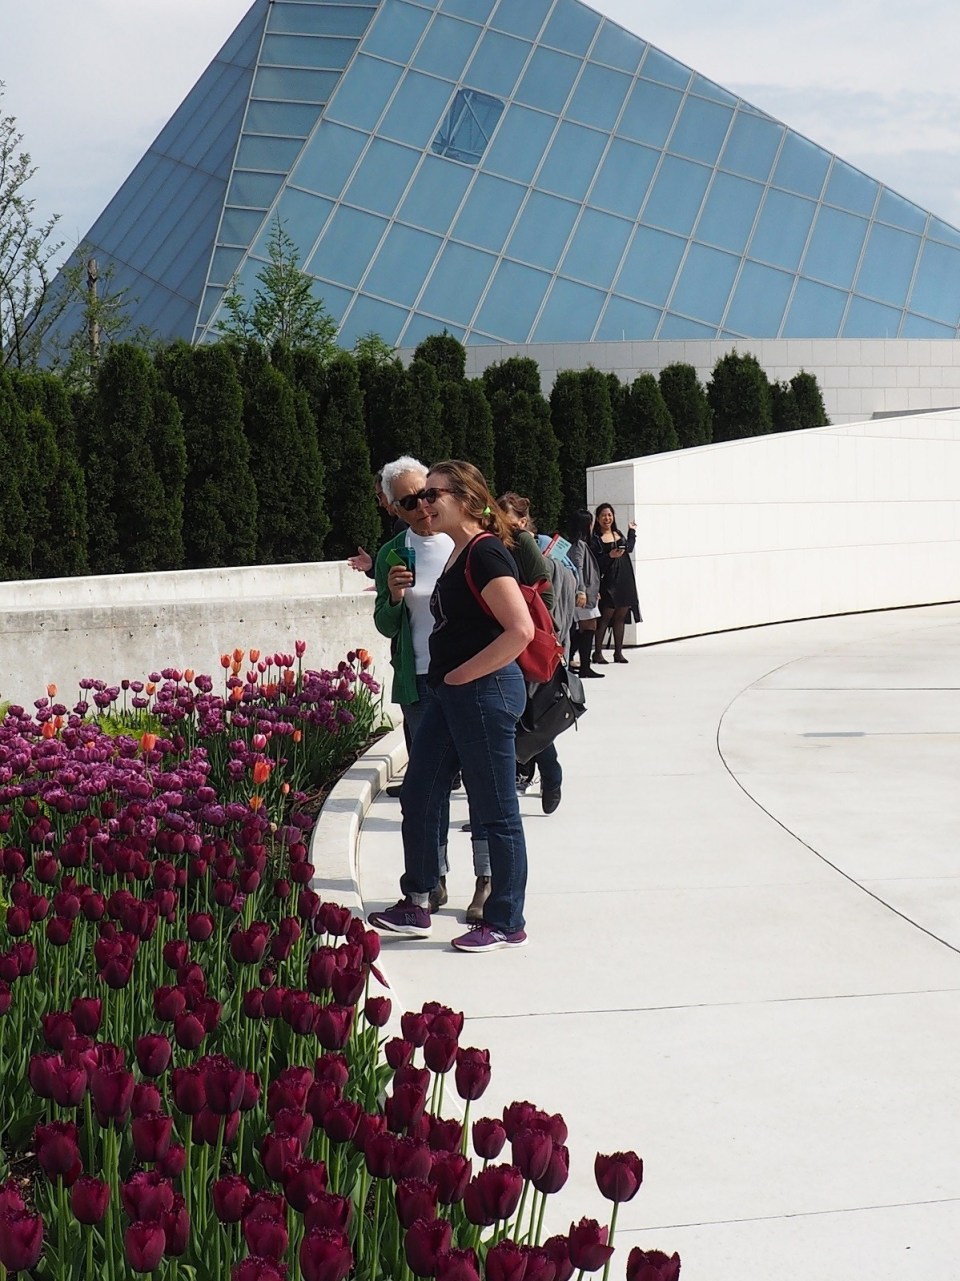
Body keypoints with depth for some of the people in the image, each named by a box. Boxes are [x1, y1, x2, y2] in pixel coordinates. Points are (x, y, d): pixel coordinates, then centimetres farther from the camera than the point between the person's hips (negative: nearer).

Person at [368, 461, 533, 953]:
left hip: (485, 692, -11)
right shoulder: (457, 553, 13)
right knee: (418, 797, 13)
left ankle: (506, 924, 12)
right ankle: (416, 906, 25)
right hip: (448, 694, 11)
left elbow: (521, 630, -25)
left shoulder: (486, 552, -17)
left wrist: (465, 673, -16)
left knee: (495, 811, 1)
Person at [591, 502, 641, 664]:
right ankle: (597, 652, -1)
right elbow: (594, 563, -14)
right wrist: (610, 556, -22)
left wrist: (632, 532, 32)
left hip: (624, 581, 7)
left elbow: (629, 549, 27)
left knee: (621, 616, 8)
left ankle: (618, 652, 14)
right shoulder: (595, 539, -7)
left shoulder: (618, 534, 14)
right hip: (608, 582, -7)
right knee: (606, 616, -7)